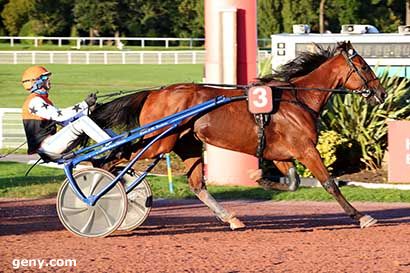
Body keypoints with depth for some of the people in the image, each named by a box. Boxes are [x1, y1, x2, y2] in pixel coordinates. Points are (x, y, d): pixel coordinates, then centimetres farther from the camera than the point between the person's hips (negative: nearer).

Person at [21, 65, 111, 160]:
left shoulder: (43, 100, 22)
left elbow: (65, 121, 16)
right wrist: (85, 105, -19)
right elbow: (59, 116, -21)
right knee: (82, 122, -17)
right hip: (45, 147, -10)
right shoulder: (34, 101, -10)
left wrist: (87, 106, 6)